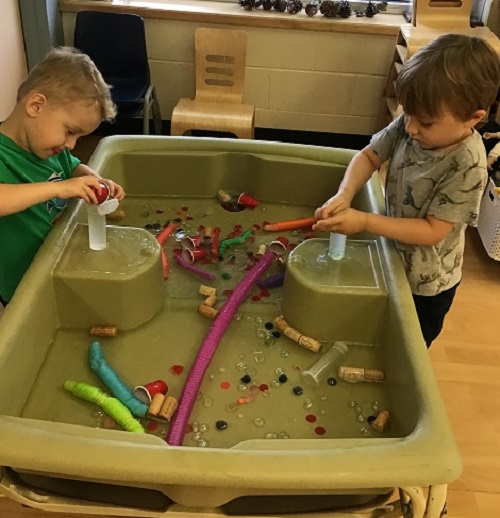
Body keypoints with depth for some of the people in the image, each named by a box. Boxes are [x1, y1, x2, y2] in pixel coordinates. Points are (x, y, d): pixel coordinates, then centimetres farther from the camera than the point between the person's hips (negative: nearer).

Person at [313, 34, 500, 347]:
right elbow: (369, 156, -6)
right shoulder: (411, 124, -18)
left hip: (426, 281, -5)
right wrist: (344, 195, -25)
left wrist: (364, 222, -34)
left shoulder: (467, 167, -32)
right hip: (393, 257, 5)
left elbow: (432, 231, -29)